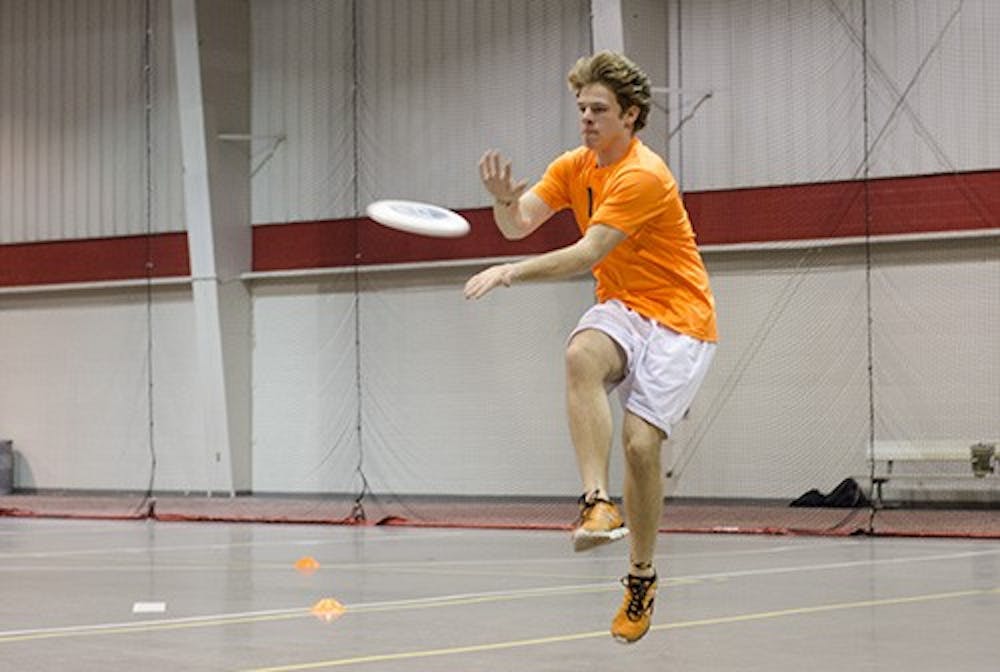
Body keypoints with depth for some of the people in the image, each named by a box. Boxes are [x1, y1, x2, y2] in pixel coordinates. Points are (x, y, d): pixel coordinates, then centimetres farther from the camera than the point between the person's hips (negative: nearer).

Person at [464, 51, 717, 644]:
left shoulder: (643, 176, -20)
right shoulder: (574, 167, 5)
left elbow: (587, 255, -25)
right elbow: (518, 226, -3)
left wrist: (512, 272, -30)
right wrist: (504, 199, -26)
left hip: (678, 320, -6)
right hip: (620, 309, 6)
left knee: (640, 442, -17)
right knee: (582, 354, -32)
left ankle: (642, 576, 5)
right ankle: (599, 503, -36)